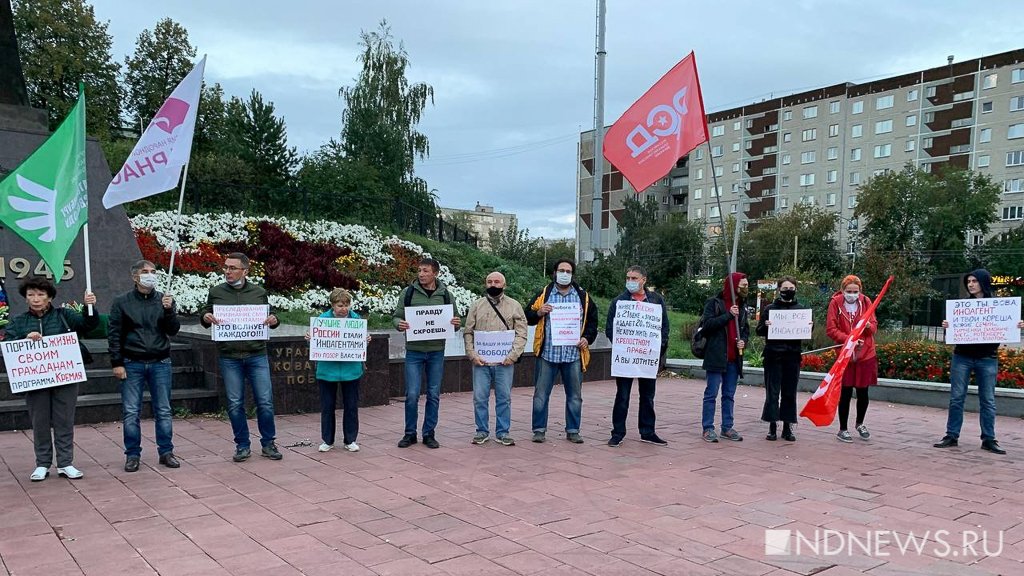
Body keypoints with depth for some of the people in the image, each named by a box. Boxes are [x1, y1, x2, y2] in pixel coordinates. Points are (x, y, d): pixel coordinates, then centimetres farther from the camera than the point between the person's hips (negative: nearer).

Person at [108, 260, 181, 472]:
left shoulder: (164, 300, 6)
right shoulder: (122, 302, 2)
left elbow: (173, 330, 1)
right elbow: (113, 334, 1)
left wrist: (169, 310, -16)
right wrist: (117, 363, -5)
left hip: (160, 363, 1)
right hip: (132, 363, -1)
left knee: (163, 411, 5)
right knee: (130, 412, 1)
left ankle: (166, 451, 14)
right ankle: (132, 455, 11)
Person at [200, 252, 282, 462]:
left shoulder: (259, 293, 6)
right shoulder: (216, 292, 6)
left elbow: (269, 318, 14)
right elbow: (205, 316, 13)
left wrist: (274, 320, -8)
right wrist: (205, 318, -10)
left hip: (257, 356, 0)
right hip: (229, 358, 0)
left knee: (265, 401, 1)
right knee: (235, 404, 6)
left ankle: (268, 444, 16)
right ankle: (242, 446, 19)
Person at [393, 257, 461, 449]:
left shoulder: (445, 295, 4)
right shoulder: (408, 292, 0)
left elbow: (454, 320, 10)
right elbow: (397, 316, 3)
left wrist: (456, 324, -14)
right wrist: (399, 324, -20)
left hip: (436, 352, 1)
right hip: (414, 351, -1)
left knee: (434, 395, 7)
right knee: (412, 395, -1)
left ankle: (429, 434, 20)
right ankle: (410, 434, 15)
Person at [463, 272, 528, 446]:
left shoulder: (514, 306, 5)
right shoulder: (477, 305, 8)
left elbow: (521, 334, 0)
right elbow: (468, 332, 6)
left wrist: (513, 355, -12)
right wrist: (472, 355, -6)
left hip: (504, 362, -1)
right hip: (481, 361, 1)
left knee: (504, 398, 5)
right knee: (480, 397, 4)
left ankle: (502, 432, 15)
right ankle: (482, 432, 17)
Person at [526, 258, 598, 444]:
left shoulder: (583, 297, 9)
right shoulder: (544, 294, 5)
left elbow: (592, 320, 16)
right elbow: (528, 317, 7)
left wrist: (587, 338, 1)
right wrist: (539, 312, -13)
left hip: (574, 354, 2)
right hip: (547, 353, -1)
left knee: (575, 395, 8)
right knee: (541, 394, 3)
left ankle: (573, 431, 19)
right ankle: (539, 429, 14)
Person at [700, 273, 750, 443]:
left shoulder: (742, 306, 15)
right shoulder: (714, 302, -5)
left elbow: (746, 328, 23)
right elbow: (706, 324, -16)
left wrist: (744, 341, 2)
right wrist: (728, 315, -19)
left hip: (734, 358, 6)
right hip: (716, 356, -6)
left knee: (729, 395, 12)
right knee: (711, 394, -1)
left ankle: (727, 428, 20)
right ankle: (707, 429, 5)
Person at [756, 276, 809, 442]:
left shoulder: (801, 309, 10)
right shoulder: (770, 308, 4)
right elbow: (759, 331, 3)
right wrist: (765, 326, -18)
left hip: (793, 356, 2)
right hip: (773, 356, -2)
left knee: (790, 393, 6)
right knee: (772, 392, -1)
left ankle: (787, 427, 14)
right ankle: (772, 426, 5)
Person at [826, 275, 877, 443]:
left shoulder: (866, 302, 2)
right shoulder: (835, 303, -6)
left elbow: (874, 326, 4)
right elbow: (830, 329, -8)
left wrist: (869, 326, -19)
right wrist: (849, 339, -21)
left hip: (865, 354, 3)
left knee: (863, 391, 10)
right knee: (846, 392, 0)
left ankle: (860, 423, 34)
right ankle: (842, 429, 14)